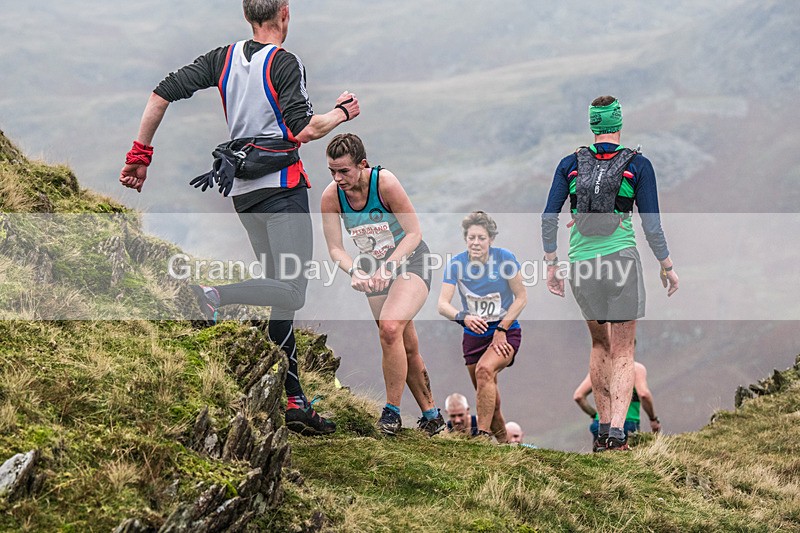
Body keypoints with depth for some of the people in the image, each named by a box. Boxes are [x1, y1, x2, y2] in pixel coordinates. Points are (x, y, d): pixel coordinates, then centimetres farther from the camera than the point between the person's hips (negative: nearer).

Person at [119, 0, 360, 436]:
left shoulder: (225, 58, 9)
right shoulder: (285, 63, -9)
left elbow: (162, 94, 4)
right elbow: (305, 130, -16)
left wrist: (140, 154, 11)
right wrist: (343, 112, 4)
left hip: (242, 189, 7)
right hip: (280, 185, -7)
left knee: (282, 288, 13)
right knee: (291, 291, -10)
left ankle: (293, 401, 12)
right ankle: (213, 296, -33)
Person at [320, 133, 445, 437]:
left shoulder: (385, 183, -24)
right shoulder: (331, 197, -12)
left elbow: (414, 233, -19)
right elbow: (335, 248, -8)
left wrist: (388, 267, -29)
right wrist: (354, 271, -27)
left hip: (410, 262, -5)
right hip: (374, 270, 5)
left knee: (390, 328, -28)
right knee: (407, 348, 9)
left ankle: (392, 412, -18)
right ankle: (432, 416, 25)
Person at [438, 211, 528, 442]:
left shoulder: (505, 258, -14)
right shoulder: (456, 264, -10)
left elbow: (521, 298, -7)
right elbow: (442, 304, -18)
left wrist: (502, 330, -14)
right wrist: (463, 317, -39)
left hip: (506, 332, -3)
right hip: (473, 335, 4)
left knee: (484, 370, -30)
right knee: (485, 391, 9)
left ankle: (483, 434, -30)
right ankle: (501, 437, 31)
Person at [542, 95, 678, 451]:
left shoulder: (570, 164, 5)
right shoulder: (638, 165, -2)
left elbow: (548, 219, 3)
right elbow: (651, 225, -2)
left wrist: (551, 266, 11)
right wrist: (667, 267, 10)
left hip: (581, 264, 3)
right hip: (621, 260, -3)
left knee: (599, 345, 21)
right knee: (623, 352, 2)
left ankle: (603, 428, 21)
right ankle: (617, 430, -14)